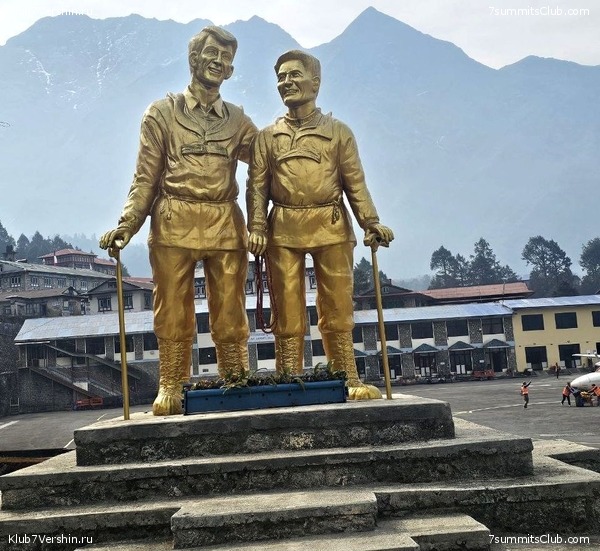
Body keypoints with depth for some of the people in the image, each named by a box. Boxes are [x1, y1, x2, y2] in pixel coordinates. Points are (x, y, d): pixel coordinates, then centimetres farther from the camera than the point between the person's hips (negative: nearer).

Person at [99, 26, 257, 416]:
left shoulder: (238, 120, 18)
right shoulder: (163, 113, 11)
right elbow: (146, 177, 5)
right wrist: (127, 224, -6)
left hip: (226, 226, 2)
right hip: (175, 224, -2)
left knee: (230, 316, 3)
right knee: (173, 314, 0)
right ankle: (171, 391, 10)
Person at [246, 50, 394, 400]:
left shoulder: (339, 131, 10)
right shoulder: (267, 137, 13)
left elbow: (355, 183, 5)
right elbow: (257, 186, 7)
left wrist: (371, 222, -8)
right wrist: (257, 228, -7)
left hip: (332, 227, -1)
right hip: (283, 231, 1)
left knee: (338, 309, 1)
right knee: (287, 312, 2)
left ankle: (349, 380, 10)